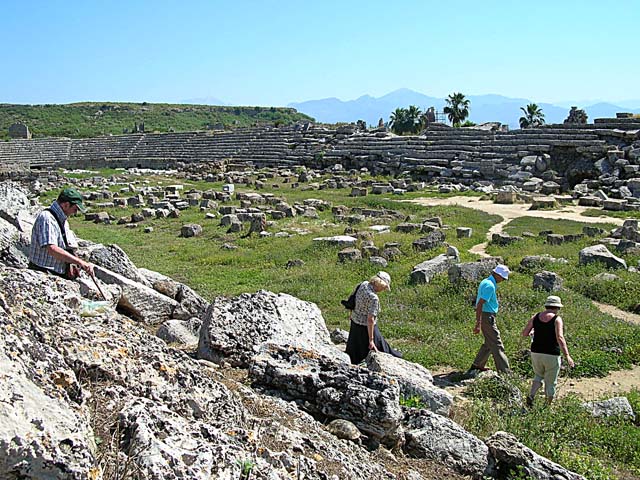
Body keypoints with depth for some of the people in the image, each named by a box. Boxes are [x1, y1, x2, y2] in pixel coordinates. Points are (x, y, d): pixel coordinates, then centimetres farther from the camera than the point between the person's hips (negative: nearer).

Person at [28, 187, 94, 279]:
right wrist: (80, 262, -29)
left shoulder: (63, 220, 14)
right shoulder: (46, 218, -16)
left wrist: (70, 264, 2)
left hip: (60, 274, 8)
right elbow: (52, 249, -28)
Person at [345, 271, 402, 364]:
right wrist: (371, 340, -23)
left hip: (355, 321, 9)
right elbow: (370, 320, -30)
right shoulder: (373, 298, -32)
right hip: (365, 327, -9)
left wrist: (352, 315, 28)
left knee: (355, 351, 26)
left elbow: (354, 301, 10)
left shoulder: (364, 284, -8)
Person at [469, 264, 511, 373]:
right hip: (487, 317, -10)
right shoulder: (490, 286, -19)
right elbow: (480, 304, -25)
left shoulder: (486, 282, 13)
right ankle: (504, 371, -5)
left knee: (489, 343, 18)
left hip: (485, 316, 10)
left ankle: (477, 365, 24)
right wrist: (478, 324, -28)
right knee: (497, 345, -7)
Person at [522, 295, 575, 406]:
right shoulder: (557, 319, -10)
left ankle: (531, 396, 3)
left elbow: (524, 333, 5)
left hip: (536, 353, 4)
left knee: (539, 376, 25)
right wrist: (567, 355, -25)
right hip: (551, 355, -4)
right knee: (550, 382, 12)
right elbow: (560, 338, -22)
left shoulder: (535, 317, 2)